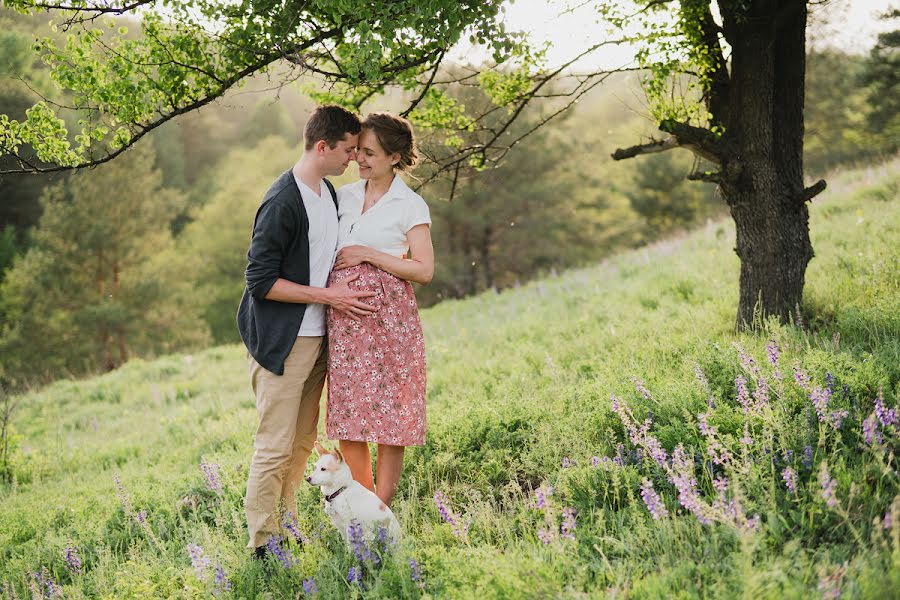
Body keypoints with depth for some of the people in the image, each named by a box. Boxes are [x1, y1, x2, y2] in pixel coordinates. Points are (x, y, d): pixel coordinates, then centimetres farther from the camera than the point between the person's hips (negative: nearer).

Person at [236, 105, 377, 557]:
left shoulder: (329, 193, 11)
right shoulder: (283, 202, -18)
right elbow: (261, 281, -18)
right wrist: (328, 295, -17)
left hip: (316, 339, 9)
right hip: (281, 343, -9)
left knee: (304, 441, 13)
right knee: (276, 447, -5)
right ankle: (262, 545, 3)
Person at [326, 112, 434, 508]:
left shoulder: (411, 205, -2)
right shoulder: (343, 196, 12)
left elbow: (424, 270, -9)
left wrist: (368, 255, -12)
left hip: (388, 316, -5)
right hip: (343, 317, 5)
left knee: (389, 416, 0)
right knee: (348, 415, 6)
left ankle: (381, 509, 9)